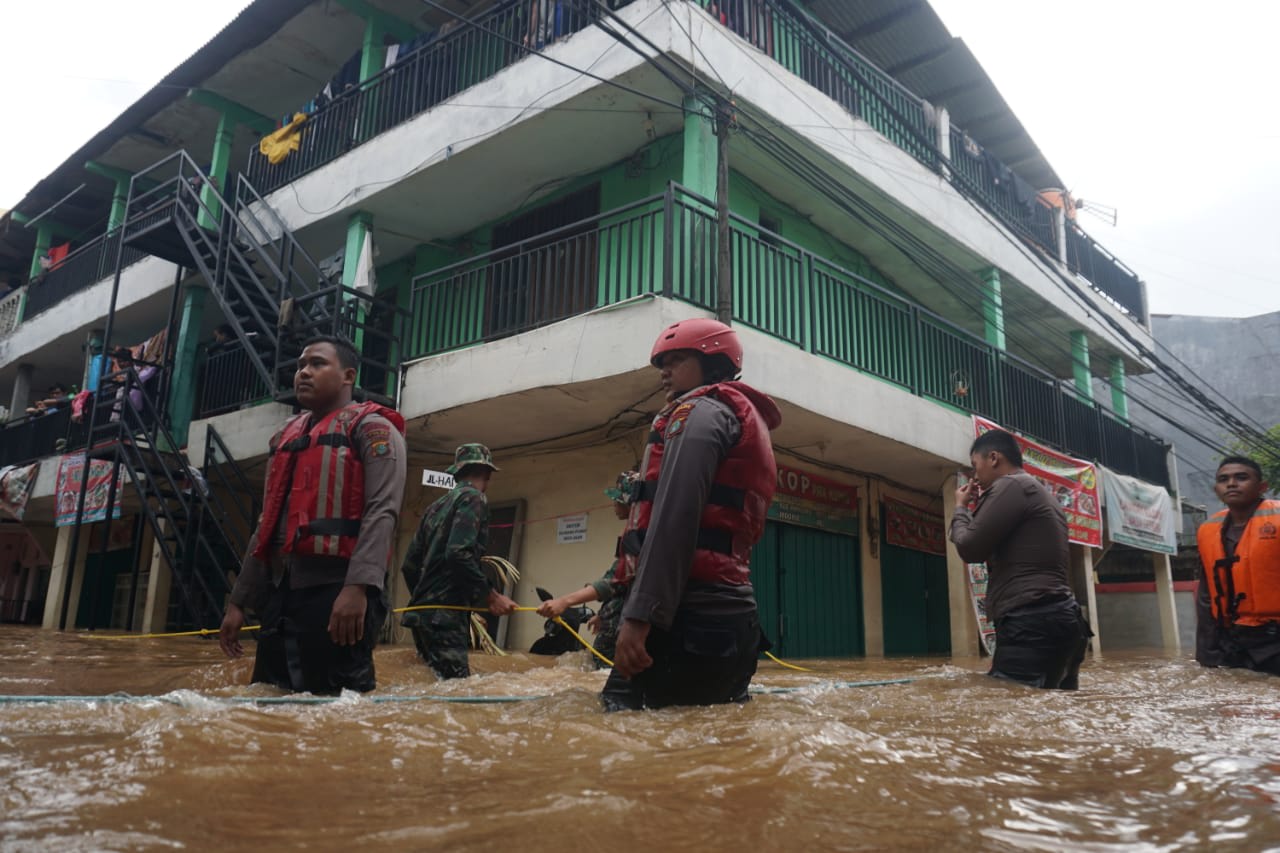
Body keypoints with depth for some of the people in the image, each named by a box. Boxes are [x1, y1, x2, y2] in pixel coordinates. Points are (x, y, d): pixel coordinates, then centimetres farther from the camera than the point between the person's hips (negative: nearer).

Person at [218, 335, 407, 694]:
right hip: (279, 595, 8)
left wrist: (358, 586, -27)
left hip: (338, 592, -8)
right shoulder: (286, 438, 23)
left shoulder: (371, 428, 0)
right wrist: (239, 601, 20)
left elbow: (382, 511, -15)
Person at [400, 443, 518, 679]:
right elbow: (458, 553, -19)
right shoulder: (473, 498, -4)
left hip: (424, 611, 9)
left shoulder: (436, 506, 21)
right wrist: (491, 596, -14)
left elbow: (410, 564, 19)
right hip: (445, 615, -9)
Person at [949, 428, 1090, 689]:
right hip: (1055, 619, 10)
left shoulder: (1012, 486, -5)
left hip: (1033, 623, -10)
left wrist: (961, 508, 10)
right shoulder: (1040, 493, 26)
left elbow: (970, 548, -8)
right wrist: (980, 508, 26)